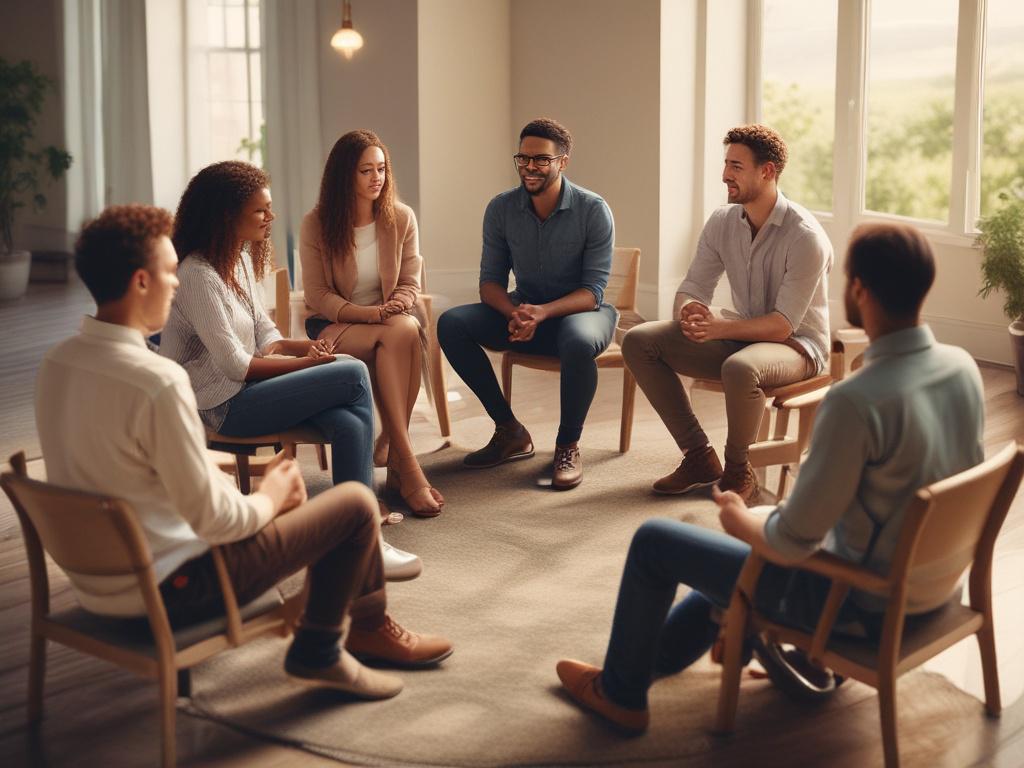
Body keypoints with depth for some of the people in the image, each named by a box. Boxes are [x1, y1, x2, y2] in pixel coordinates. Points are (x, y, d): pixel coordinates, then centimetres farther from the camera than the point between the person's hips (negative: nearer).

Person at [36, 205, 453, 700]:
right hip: (167, 589, -9)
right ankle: (317, 651, 21)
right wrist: (268, 499, -3)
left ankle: (369, 627, 40)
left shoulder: (56, 364, -1)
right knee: (356, 502, 1)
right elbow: (213, 519, -24)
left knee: (284, 492, 27)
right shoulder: (157, 381, -28)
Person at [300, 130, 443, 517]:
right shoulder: (316, 224, -5)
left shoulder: (401, 218, 3)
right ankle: (406, 462, -36)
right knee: (400, 335, -35)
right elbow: (318, 296, -7)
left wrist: (398, 307, -19)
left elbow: (410, 283, 6)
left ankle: (391, 446, -27)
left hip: (387, 321, 3)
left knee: (407, 329, -36)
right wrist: (370, 314, -23)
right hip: (331, 326, -3)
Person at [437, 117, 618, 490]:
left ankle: (568, 445, -16)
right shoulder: (501, 208, -4)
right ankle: (510, 431, -9)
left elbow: (593, 290, -17)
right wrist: (514, 313, -27)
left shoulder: (593, 210, -15)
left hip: (579, 309, -4)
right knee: (451, 324, -20)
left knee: (578, 342, -41)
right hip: (523, 309, 4)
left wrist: (542, 313, -35)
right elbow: (490, 281, -3)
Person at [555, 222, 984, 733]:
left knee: (654, 542, 10)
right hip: (935, 587, 8)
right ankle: (660, 652, 47)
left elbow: (790, 545, -27)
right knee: (753, 537, 33)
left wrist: (738, 517, -4)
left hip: (860, 603, -7)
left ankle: (620, 690, 31)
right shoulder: (964, 368, -7)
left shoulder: (856, 401, -32)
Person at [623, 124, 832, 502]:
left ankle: (738, 471, -13)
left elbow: (782, 325, -24)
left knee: (739, 368, -42)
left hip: (797, 345, -7)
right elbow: (691, 290, 2)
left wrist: (719, 326, -37)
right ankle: (699, 457, -5)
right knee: (638, 341, -9)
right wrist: (689, 312, -24)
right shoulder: (722, 222, -1)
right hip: (742, 337, 7)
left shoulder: (805, 237, -21)